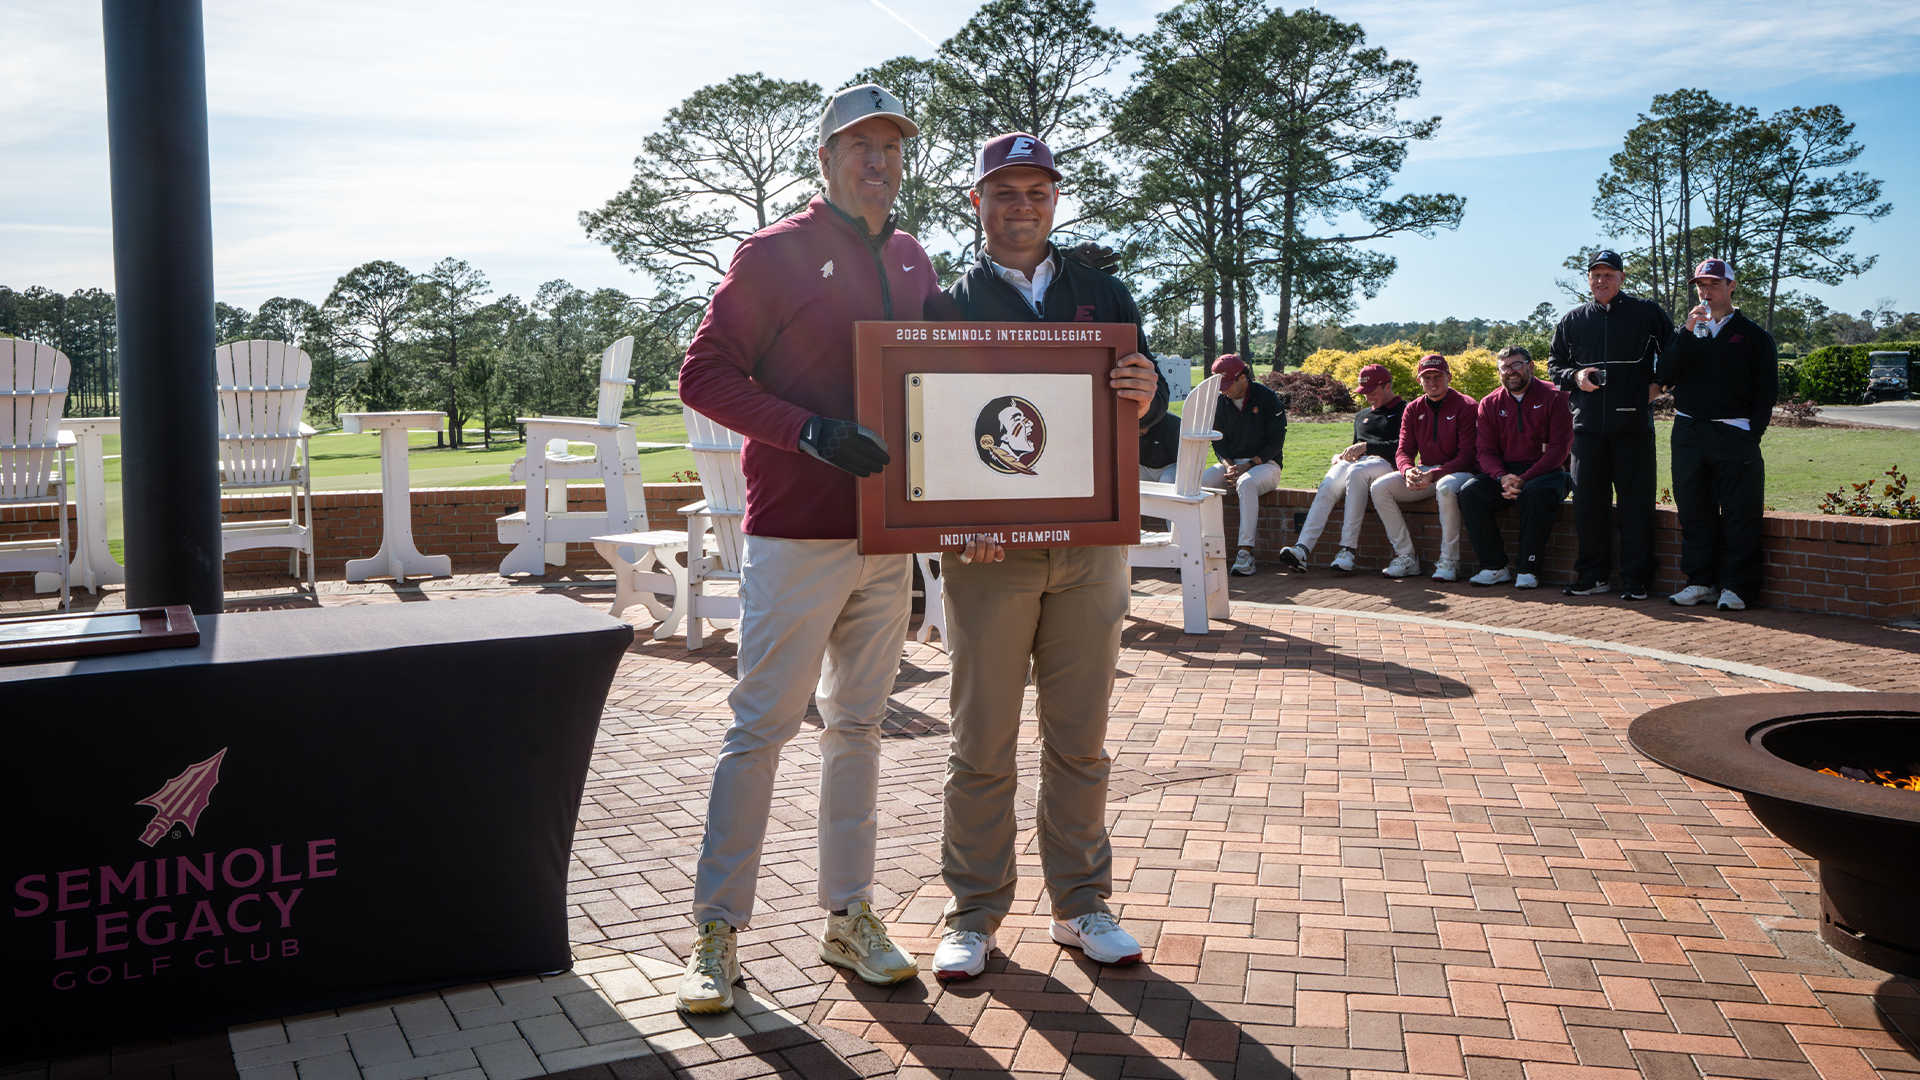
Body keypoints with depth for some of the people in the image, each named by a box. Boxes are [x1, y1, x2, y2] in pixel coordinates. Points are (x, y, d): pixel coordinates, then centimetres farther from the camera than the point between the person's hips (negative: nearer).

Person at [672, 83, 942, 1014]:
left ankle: (849, 918, 23)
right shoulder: (776, 254, -5)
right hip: (795, 535, -6)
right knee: (761, 726, -2)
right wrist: (809, 431, -20)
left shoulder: (915, 263, 13)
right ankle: (717, 931, 9)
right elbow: (704, 375, -8)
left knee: (859, 726, 12)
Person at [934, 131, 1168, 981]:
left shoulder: (1103, 295, 14)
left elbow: (1144, 407, 9)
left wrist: (1146, 396, -16)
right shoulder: (947, 304, 5)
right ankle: (974, 914, 15)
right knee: (982, 743, 3)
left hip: (1089, 545, 3)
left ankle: (1080, 904, 22)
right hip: (987, 551, -2)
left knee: (1080, 740, 9)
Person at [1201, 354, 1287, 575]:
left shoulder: (1267, 398, -6)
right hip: (1231, 463, 5)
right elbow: (1218, 441, 11)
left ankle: (1246, 551, -41)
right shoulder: (1220, 402, 7)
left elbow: (1276, 443, -8)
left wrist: (1247, 466, -19)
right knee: (1198, 481, -23)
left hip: (1264, 463, -5)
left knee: (1246, 483, -39)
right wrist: (1228, 465, -11)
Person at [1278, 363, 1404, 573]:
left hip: (1385, 463, -5)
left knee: (1356, 473, -39)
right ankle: (1302, 548, -44)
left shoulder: (1404, 411, 10)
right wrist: (1340, 456, 14)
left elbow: (1402, 447, -6)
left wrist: (1367, 446, -12)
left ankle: (1347, 549, -42)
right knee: (1326, 489, -27)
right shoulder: (1362, 416, 34)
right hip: (1354, 462, 6)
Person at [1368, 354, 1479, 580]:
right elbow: (1403, 451, 4)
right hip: (1423, 472, 6)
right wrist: (1408, 470, -21)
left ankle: (1449, 562, -28)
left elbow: (1467, 456, -14)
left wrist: (1433, 475, -28)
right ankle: (1407, 558, -14)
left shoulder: (1467, 407, -8)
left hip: (1456, 471, -6)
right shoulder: (1413, 410, 9)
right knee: (1380, 487, -16)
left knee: (1446, 488, -41)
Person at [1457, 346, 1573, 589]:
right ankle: (1495, 567, -19)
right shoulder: (1490, 404, 10)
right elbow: (1485, 451, 5)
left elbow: (1559, 448, -10)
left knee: (1536, 492, -38)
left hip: (1546, 471, -4)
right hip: (1504, 471, 4)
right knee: (1470, 492, -23)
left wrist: (1524, 479, -21)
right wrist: (1503, 478, -17)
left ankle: (1528, 569, -28)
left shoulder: (1554, 397, -2)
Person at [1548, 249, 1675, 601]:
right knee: (1588, 502, 4)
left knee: (1636, 502, -2)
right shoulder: (1572, 321, 13)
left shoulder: (1647, 314, 5)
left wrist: (1659, 383, 0)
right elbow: (1554, 365, 18)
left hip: (1633, 423, -3)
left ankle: (1634, 579, 4)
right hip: (1587, 424, 3)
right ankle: (1592, 575, 13)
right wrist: (1575, 376, -2)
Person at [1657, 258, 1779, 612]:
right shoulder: (1685, 333, 16)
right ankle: (1700, 581, 12)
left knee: (1739, 514, -5)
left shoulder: (1753, 335, 7)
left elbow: (1767, 390, 3)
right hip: (1689, 433, 3)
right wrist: (1688, 332, -9)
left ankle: (1736, 586, -1)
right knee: (1693, 511, 4)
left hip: (1734, 435, -3)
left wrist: (1751, 434, -7)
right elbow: (1665, 376, 0)